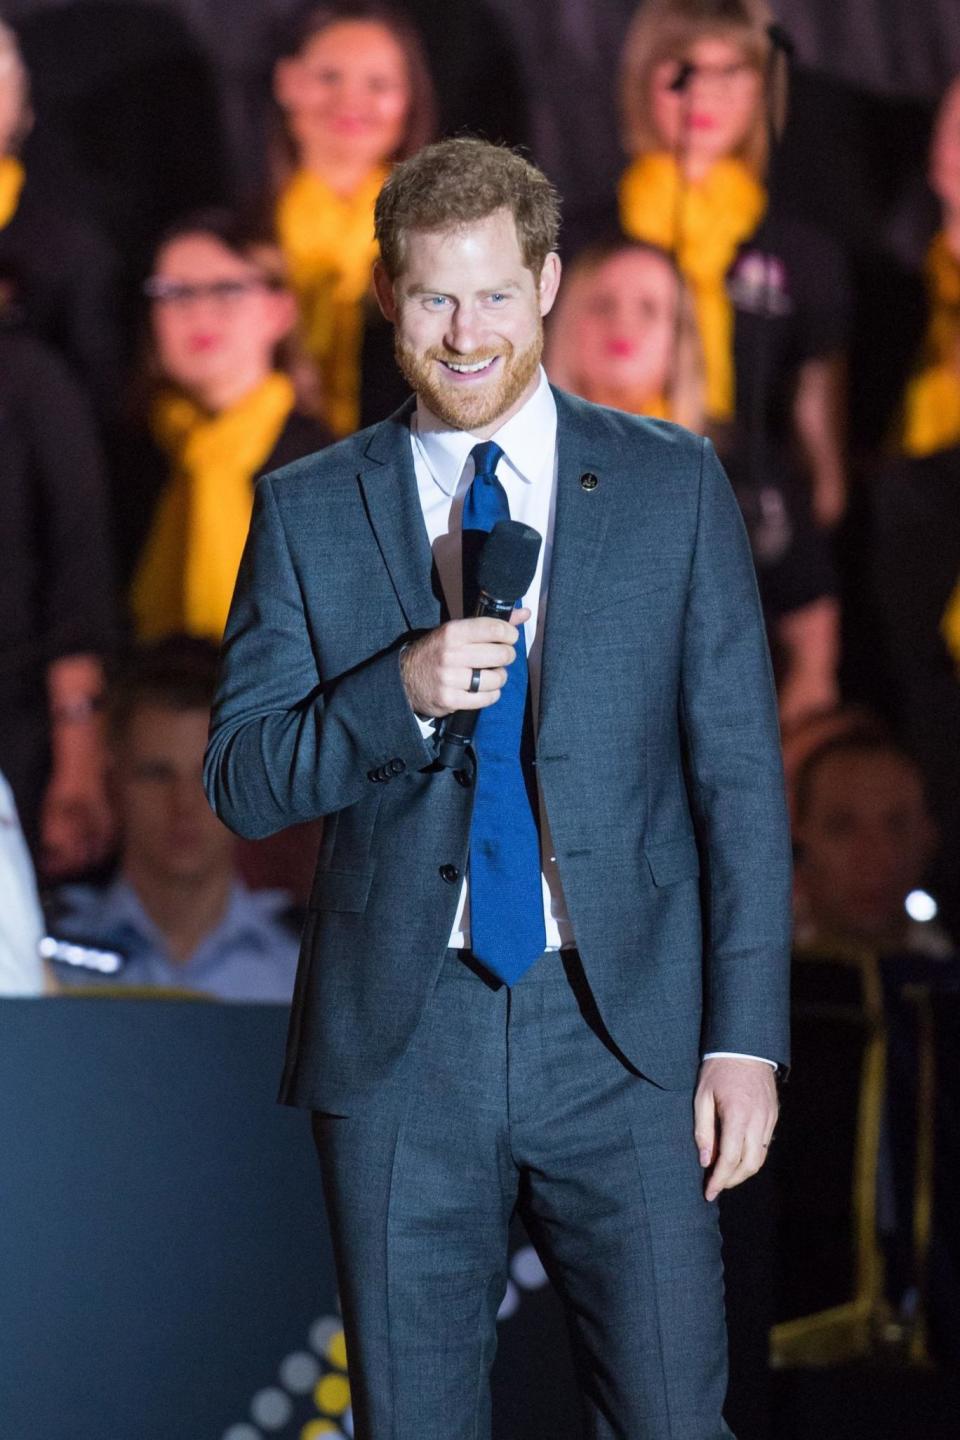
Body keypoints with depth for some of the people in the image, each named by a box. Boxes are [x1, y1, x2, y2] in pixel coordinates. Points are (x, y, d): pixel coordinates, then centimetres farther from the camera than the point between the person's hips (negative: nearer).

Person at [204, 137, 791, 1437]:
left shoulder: (674, 488, 4)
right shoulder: (309, 512, 6)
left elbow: (741, 777, 3)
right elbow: (240, 783, 3)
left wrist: (747, 1036, -4)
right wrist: (400, 692, -16)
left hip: (624, 1035, -1)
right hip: (397, 1038, 1)